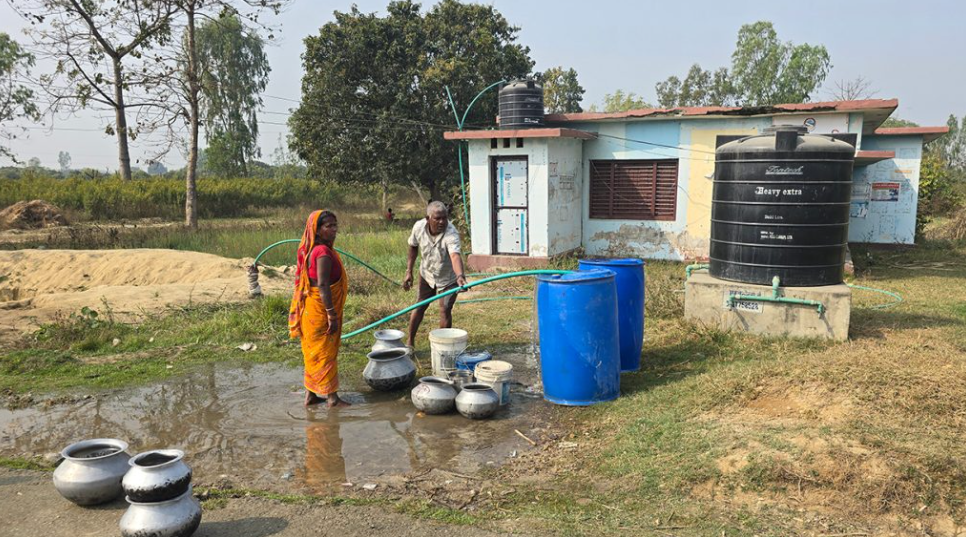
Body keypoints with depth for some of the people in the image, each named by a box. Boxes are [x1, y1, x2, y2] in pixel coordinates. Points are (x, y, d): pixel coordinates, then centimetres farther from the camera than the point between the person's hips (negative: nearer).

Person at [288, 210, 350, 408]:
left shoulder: (310, 250, 9)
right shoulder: (324, 252, -20)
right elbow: (322, 284, -25)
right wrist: (332, 314, -22)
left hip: (310, 309, 9)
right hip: (321, 310, -9)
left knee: (313, 353, 17)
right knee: (325, 352, 2)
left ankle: (311, 394, 27)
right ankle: (332, 397, 13)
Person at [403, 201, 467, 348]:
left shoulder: (451, 234, -37)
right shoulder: (419, 227, -22)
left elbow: (455, 255, -55)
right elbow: (413, 246, -1)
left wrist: (460, 276, -74)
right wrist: (409, 271, -1)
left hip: (448, 278, -4)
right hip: (427, 273, 4)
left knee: (445, 311, -5)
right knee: (419, 307, 10)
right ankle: (410, 343, 26)